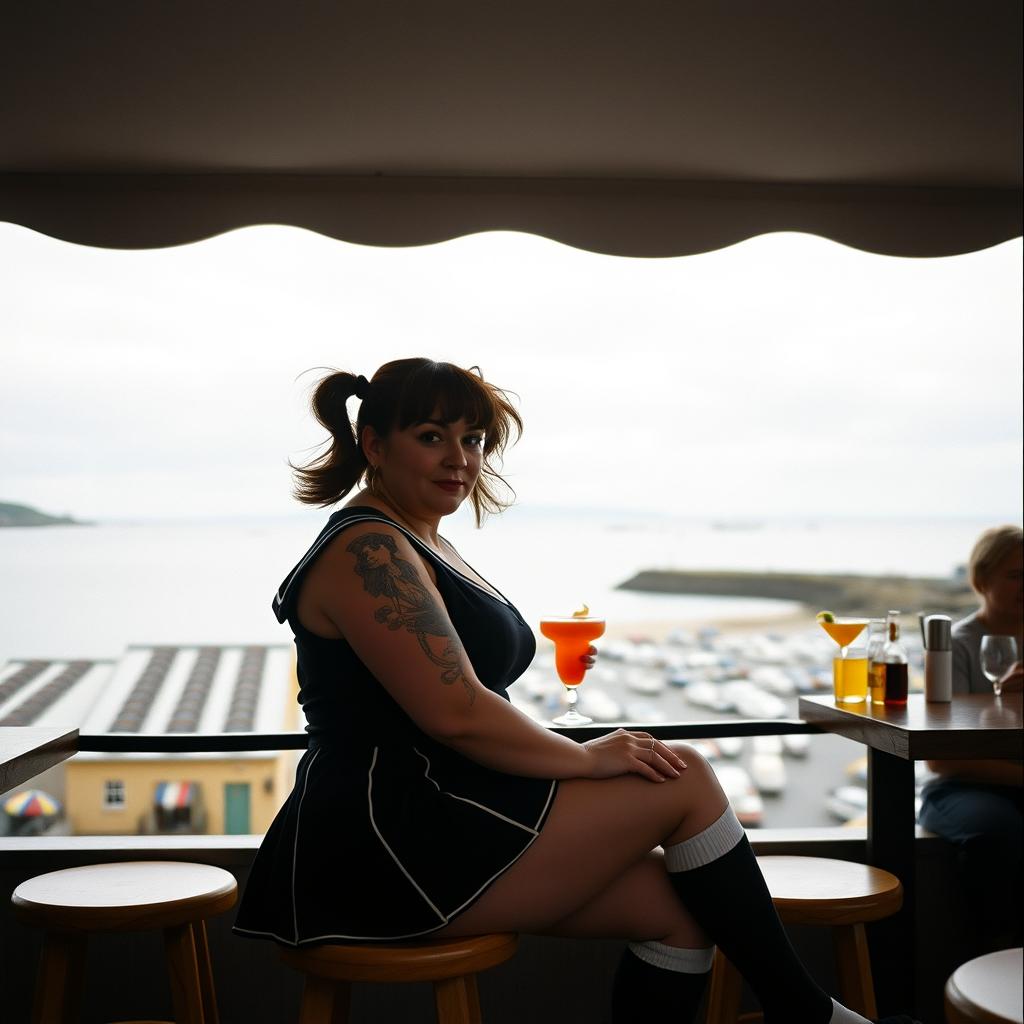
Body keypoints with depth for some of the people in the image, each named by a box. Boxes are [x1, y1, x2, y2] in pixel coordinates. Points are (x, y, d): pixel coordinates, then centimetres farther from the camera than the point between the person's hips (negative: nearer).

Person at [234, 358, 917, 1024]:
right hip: (391, 849, -10)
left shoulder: (420, 544, 19)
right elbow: (455, 714, -21)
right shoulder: (367, 551, -13)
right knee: (685, 779, -8)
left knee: (677, 905, -1)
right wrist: (587, 758, -11)